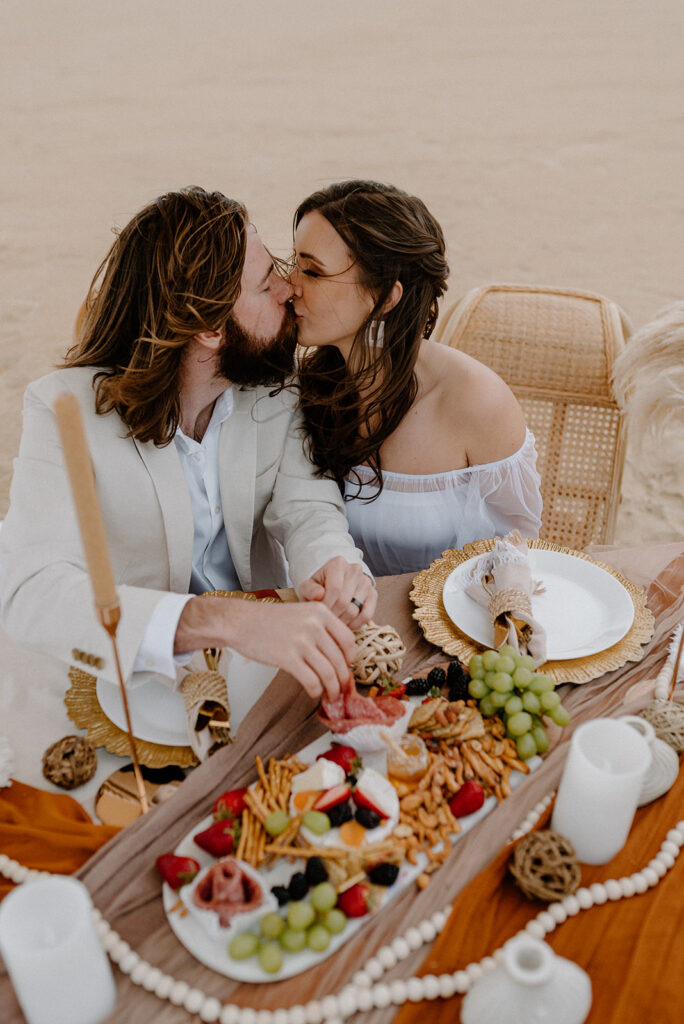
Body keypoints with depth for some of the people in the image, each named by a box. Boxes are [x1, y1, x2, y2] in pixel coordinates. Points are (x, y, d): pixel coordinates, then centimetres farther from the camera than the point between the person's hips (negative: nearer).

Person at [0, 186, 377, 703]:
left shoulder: (278, 388, -5)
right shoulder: (65, 408, -19)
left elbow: (306, 506, -11)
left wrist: (334, 565, -36)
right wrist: (223, 620, -47)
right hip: (130, 677, -1)